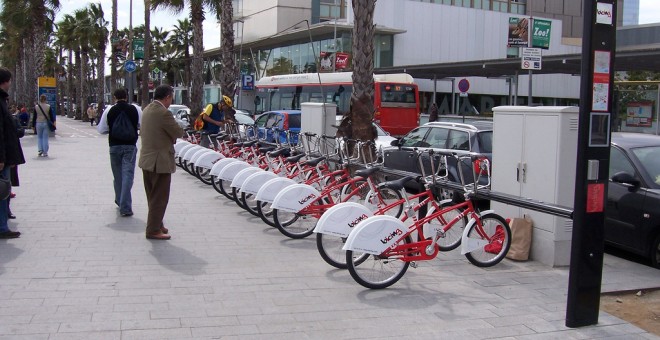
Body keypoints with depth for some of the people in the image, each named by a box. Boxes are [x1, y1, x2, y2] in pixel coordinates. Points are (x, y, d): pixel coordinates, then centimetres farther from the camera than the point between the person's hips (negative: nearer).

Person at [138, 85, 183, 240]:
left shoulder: (147, 109, 9)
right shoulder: (163, 113, -20)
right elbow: (179, 133, -15)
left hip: (146, 160, 9)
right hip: (160, 161, -9)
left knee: (153, 196, 19)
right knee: (160, 198, 1)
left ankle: (156, 224, 32)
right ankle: (153, 230, 7)